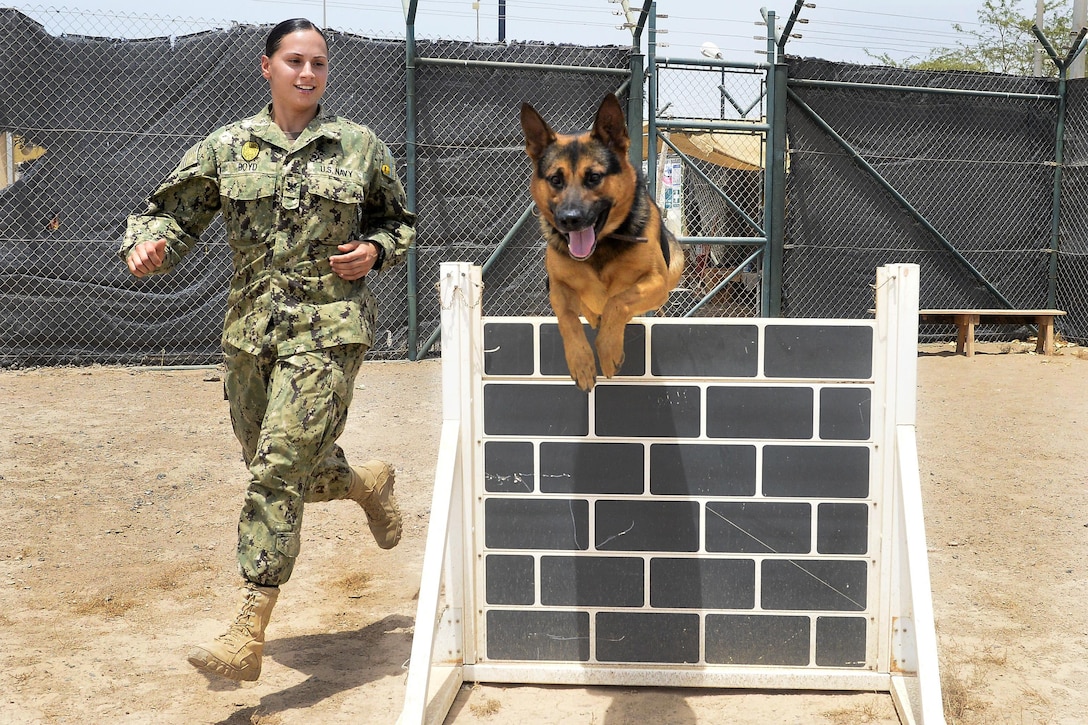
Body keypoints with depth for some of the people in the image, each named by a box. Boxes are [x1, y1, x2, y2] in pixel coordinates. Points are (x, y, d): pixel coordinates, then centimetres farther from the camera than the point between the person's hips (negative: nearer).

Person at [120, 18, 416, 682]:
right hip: (250, 328, 4)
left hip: (328, 328, -4)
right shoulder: (228, 148, 7)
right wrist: (147, 243, -14)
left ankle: (248, 637, -8)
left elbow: (400, 220, 17)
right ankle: (368, 482, 46)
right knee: (273, 467, 14)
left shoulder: (361, 147, 5)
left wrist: (375, 251, -4)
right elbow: (175, 211, 8)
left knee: (280, 469, -13)